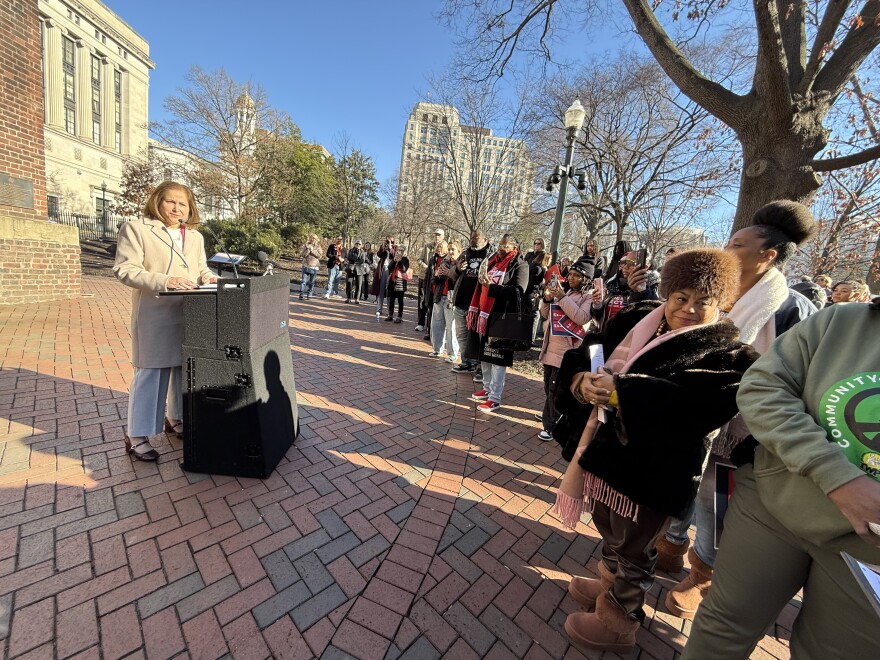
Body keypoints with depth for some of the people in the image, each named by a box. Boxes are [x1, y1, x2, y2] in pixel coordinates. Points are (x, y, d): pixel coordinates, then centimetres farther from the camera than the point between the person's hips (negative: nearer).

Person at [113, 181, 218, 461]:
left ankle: (175, 418, 30)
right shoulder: (135, 228, -1)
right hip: (155, 315, -5)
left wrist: (208, 278, -2)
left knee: (184, 368, 12)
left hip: (190, 313, 6)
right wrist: (164, 282, -24)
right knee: (151, 372, -2)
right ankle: (137, 436, 11)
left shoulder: (195, 236, 17)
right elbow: (125, 269, -9)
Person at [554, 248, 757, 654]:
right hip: (612, 449, 6)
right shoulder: (644, 327, 7)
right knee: (609, 526, 26)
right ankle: (610, 586, 53)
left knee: (633, 547, 15)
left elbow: (690, 401, -29)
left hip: (654, 469, -6)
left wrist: (619, 391, -36)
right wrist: (585, 379, -18)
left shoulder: (726, 352, -10)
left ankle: (617, 621, 40)